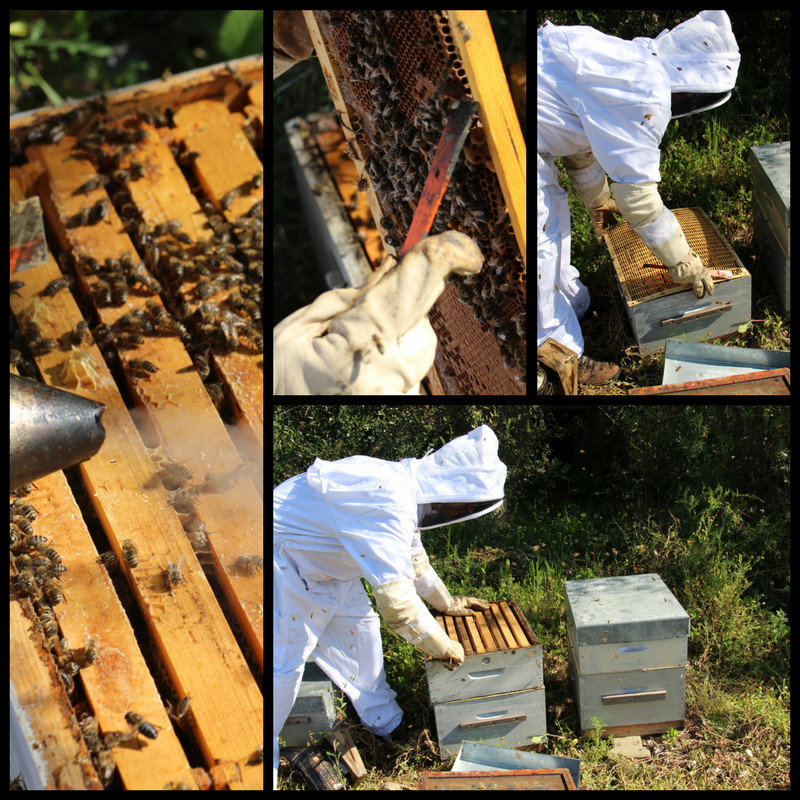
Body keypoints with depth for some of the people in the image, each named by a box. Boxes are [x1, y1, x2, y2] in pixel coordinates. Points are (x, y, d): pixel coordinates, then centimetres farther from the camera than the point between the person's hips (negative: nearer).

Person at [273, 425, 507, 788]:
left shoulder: (409, 484, -2)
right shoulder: (389, 507, -34)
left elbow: (412, 556, 19)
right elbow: (397, 602, -32)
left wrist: (447, 601, 28)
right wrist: (443, 647, -18)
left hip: (323, 559, 10)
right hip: (285, 564, -10)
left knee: (358, 625, 18)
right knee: (284, 660, -4)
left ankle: (385, 721, 33)